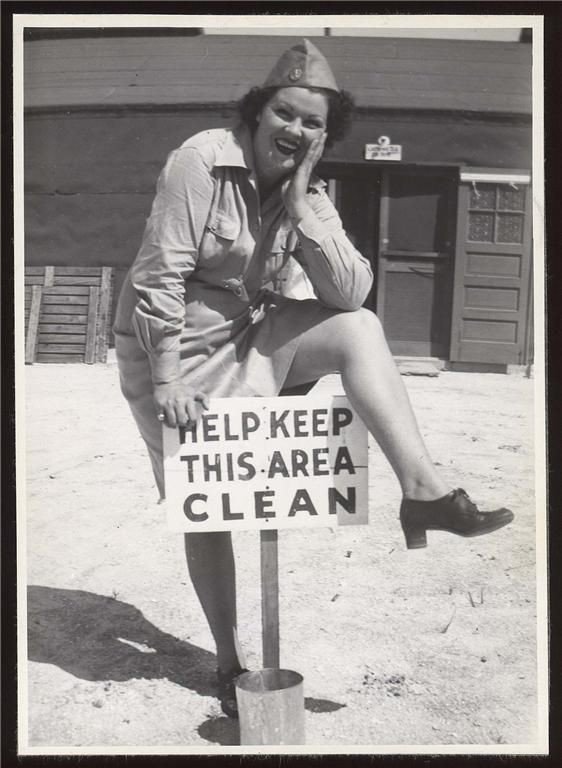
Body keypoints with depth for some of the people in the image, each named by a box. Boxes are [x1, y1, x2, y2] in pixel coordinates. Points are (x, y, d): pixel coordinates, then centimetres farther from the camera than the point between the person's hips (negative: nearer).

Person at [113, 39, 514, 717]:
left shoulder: (310, 197, 0)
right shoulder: (203, 160, -17)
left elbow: (351, 294, -12)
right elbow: (161, 273, -21)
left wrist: (301, 209, -20)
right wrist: (166, 381, -23)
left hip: (247, 333, 5)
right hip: (172, 344, -5)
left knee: (360, 328, -18)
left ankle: (423, 491, -22)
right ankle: (228, 663, 21)